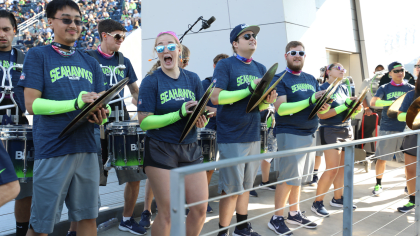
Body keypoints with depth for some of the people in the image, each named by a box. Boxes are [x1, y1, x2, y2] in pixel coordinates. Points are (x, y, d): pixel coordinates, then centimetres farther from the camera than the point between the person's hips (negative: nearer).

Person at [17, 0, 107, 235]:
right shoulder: (38, 55, 1)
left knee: (87, 216, 9)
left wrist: (101, 116, -11)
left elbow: (100, 105, 13)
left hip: (86, 147, 5)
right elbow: (32, 104, -8)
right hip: (52, 148, -4)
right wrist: (76, 103, -20)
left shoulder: (90, 63, 15)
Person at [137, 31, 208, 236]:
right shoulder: (151, 81, -6)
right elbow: (144, 122, -13)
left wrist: (201, 120, -13)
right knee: (167, 212, -2)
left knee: (200, 209, 3)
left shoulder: (193, 79, 6)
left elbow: (202, 116, 11)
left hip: (190, 149, 4)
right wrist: (179, 114, -22)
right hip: (160, 150, -4)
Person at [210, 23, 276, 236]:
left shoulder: (260, 69, 12)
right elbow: (215, 97, -17)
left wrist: (266, 100, -8)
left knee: (246, 185, 15)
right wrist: (249, 90, -20)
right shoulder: (225, 65, -6)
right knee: (231, 188, -2)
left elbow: (260, 104, 16)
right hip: (232, 137, -6)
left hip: (253, 135, 6)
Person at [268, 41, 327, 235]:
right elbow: (281, 109, -17)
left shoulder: (311, 79, 15)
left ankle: (294, 214, 25)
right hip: (289, 133, -6)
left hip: (309, 134, 6)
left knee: (298, 177, 13)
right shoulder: (280, 79, -5)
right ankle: (276, 219, 7)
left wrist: (323, 106, -9)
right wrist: (310, 100, -24)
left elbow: (319, 104, 16)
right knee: (287, 178, -3)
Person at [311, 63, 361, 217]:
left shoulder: (344, 88, 14)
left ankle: (337, 198, 22)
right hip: (330, 131, -7)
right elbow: (322, 114, -16)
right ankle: (317, 203, 0)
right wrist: (344, 106, -20)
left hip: (347, 130, 7)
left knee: (343, 167, 9)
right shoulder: (323, 89, -7)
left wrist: (356, 108, -9)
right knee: (332, 169, -10)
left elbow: (348, 111, 13)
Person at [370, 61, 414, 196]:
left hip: (405, 128, 1)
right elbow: (373, 102, -11)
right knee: (381, 158, 3)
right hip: (387, 128, -1)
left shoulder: (410, 88, 8)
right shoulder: (384, 88, 4)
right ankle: (378, 184, 18)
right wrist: (392, 102, -24)